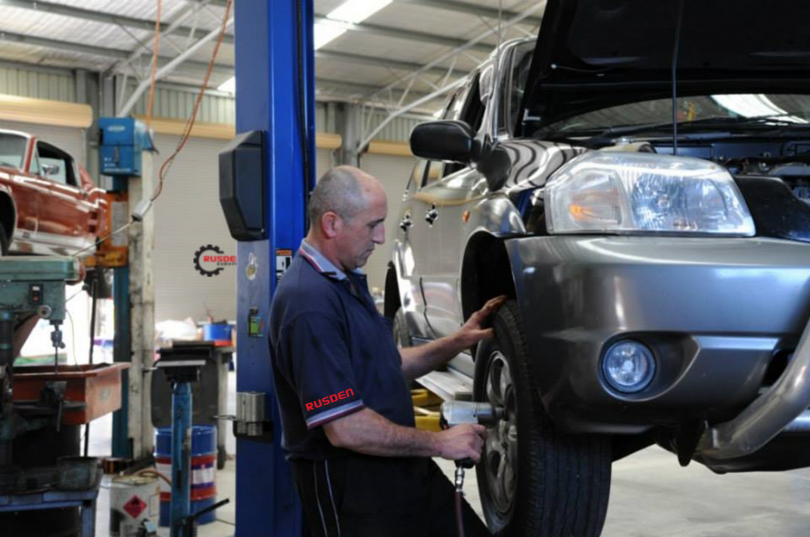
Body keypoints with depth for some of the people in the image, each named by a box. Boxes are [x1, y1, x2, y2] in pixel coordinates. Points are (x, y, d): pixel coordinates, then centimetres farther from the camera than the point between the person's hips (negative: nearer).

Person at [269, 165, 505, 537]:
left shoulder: (347, 280, 10)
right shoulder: (309, 301, -23)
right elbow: (344, 429, -26)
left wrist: (456, 343, 7)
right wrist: (438, 443, -15)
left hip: (400, 464, 9)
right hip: (347, 481, -9)